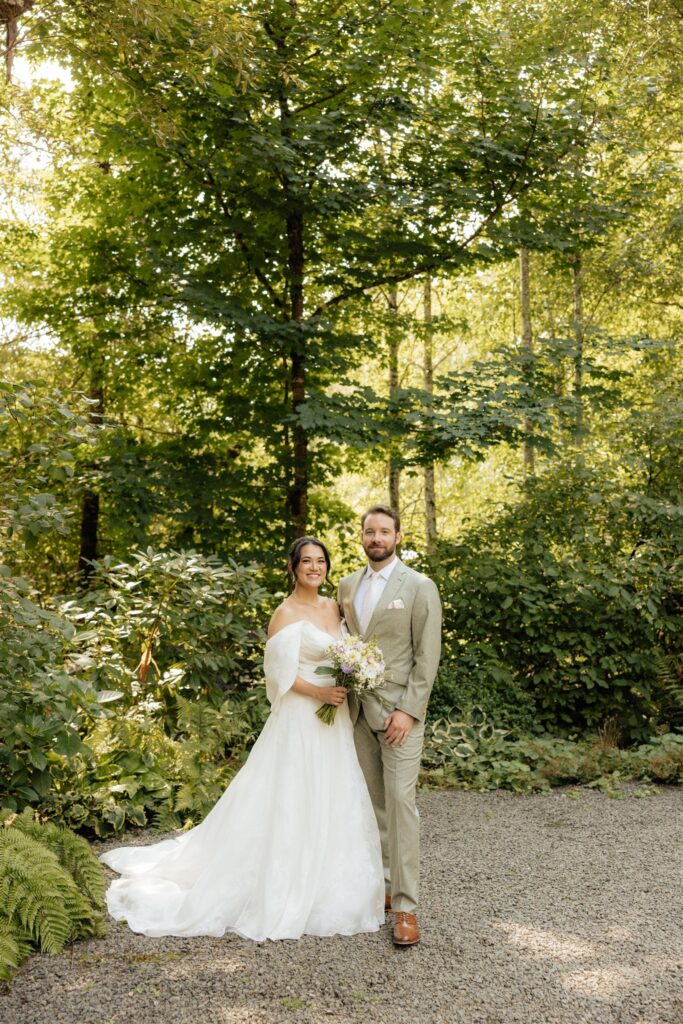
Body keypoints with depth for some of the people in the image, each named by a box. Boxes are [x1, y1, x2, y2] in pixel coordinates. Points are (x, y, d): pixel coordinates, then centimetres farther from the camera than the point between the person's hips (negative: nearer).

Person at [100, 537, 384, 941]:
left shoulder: (333, 607, 10)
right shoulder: (286, 614, -11)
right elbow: (280, 673, -14)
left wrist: (348, 692, 3)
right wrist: (321, 693, -19)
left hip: (335, 723, 7)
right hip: (301, 722, -7)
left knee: (334, 805, 12)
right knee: (293, 806, -1)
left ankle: (327, 889, 25)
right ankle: (287, 893, 12)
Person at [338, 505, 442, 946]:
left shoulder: (419, 587, -6)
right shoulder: (347, 586, 11)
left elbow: (428, 656, -9)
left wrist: (408, 710, -15)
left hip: (399, 708, -5)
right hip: (358, 708, 5)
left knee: (400, 800, -9)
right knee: (373, 802, 10)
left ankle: (406, 906, -5)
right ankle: (382, 883, 20)